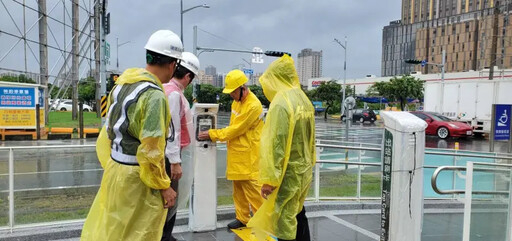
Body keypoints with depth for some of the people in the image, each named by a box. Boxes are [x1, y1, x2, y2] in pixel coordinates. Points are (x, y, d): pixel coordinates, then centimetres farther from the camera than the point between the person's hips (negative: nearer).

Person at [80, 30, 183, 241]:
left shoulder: (125, 81, 3)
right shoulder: (153, 95, -23)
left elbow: (109, 129, 11)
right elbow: (151, 150, -23)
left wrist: (111, 164, 20)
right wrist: (163, 186, -13)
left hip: (114, 168, 8)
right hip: (137, 177, -8)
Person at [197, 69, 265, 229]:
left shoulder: (253, 105, -20)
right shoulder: (236, 101, 8)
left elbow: (236, 129, -19)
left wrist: (212, 134, -14)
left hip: (248, 156, -8)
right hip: (236, 153, 8)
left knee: (251, 188, -2)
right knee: (238, 188, 13)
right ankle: (242, 218, 25)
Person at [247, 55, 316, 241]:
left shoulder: (280, 103, -20)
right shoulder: (304, 100, 7)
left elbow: (274, 144, -23)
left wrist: (269, 179, -21)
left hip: (287, 173, -8)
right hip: (304, 170, 9)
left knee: (284, 221, 2)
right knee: (298, 215, 23)